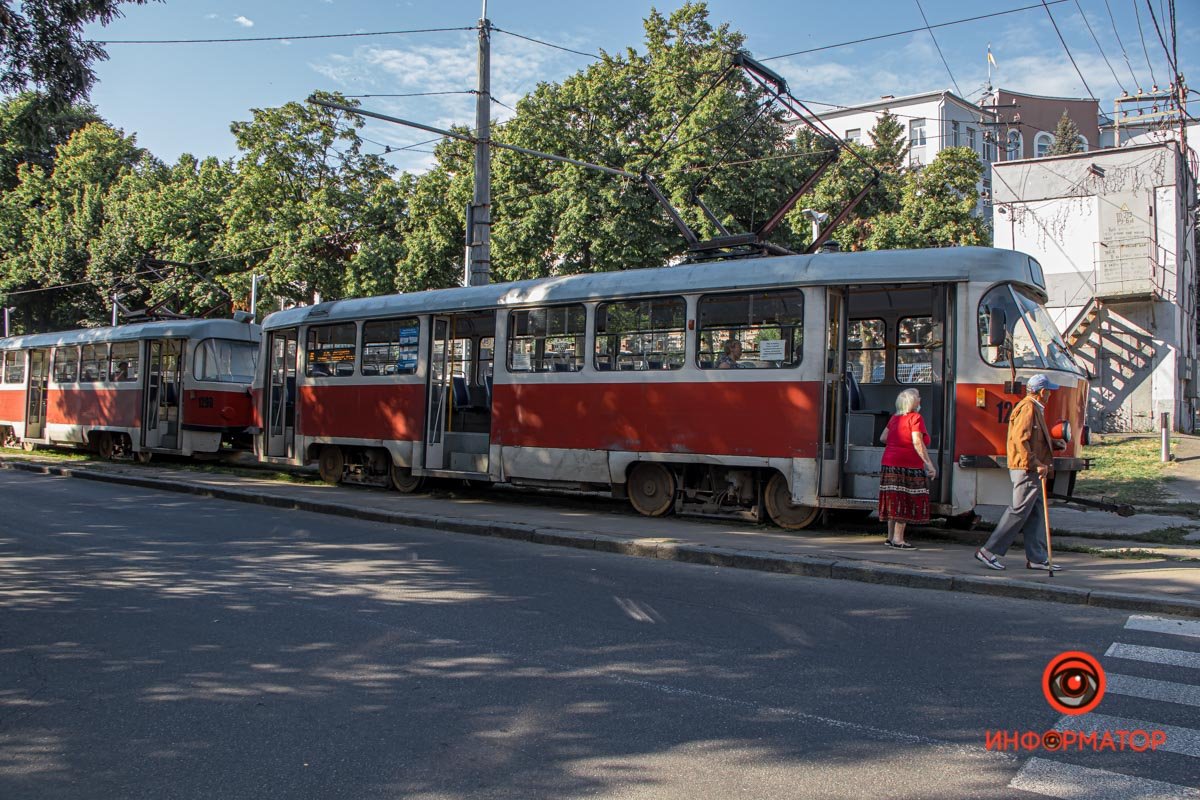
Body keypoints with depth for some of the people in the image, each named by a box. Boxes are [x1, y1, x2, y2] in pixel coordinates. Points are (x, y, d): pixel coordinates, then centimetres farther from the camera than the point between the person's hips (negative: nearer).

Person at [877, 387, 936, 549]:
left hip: (890, 463, 8)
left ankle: (890, 537, 17)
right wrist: (929, 464, -18)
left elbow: (883, 438, 14)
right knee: (905, 503, -3)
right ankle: (898, 540, -3)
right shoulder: (915, 417, -11)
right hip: (908, 466, -8)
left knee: (894, 502, 12)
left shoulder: (895, 417, 11)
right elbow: (918, 443, -18)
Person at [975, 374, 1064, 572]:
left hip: (1032, 470, 11)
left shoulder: (1034, 408, 20)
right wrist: (1036, 464, -24)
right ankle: (988, 551, -5)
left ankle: (1036, 558, 15)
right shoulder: (1028, 407, -13)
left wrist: (1056, 443, 9)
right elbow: (1020, 440, -23)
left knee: (1036, 514, 11)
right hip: (1027, 470, -11)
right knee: (1019, 511, -8)